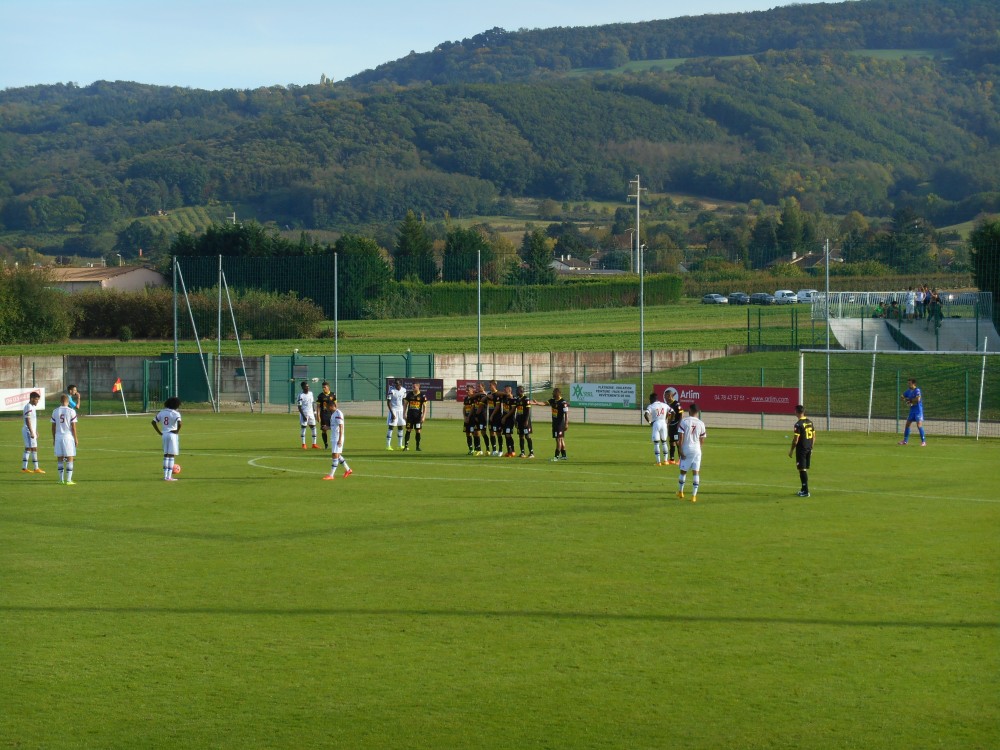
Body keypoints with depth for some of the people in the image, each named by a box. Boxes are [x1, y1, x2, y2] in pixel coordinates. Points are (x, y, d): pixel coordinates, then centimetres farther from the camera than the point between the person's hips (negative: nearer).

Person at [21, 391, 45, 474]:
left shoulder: (33, 407, 15)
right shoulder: (28, 407, -16)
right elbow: (28, 420, -20)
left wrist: (36, 432, 24)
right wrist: (32, 432, -23)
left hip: (32, 431, 10)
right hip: (29, 431, -10)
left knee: (28, 449, 10)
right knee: (34, 449, -8)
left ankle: (24, 468, 11)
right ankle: (36, 468, -6)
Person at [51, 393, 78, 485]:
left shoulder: (55, 411, 3)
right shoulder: (71, 411, -7)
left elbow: (53, 427, 6)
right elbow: (73, 427, -7)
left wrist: (54, 439, 16)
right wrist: (76, 439, 1)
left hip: (58, 437, 3)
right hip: (68, 436, -3)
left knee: (60, 459, 9)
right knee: (70, 459, 1)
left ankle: (61, 479, 11)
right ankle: (68, 479, -2)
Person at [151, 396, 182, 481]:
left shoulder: (161, 412, 7)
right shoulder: (176, 413, -10)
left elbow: (153, 422, 8)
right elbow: (179, 423, -28)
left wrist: (159, 432, 10)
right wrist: (177, 431, -10)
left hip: (164, 435, 5)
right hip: (173, 434, -5)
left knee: (166, 455, 14)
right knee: (172, 456, 0)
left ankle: (165, 475, 15)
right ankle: (169, 476, -3)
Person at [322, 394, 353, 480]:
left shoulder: (338, 413, -17)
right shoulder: (334, 413, 13)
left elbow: (341, 427, -20)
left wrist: (340, 439, -23)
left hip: (338, 438, -10)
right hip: (334, 437, 10)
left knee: (335, 455, -7)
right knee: (337, 455, 16)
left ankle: (331, 475, -5)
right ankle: (348, 470, 28)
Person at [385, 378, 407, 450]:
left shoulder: (403, 390, 2)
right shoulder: (391, 391, -16)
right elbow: (388, 403, -15)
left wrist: (404, 413, 12)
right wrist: (392, 413, -19)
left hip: (401, 410, 6)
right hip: (393, 410, -6)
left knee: (400, 427, 10)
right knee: (391, 427, -7)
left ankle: (400, 445, 19)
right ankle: (388, 445, -5)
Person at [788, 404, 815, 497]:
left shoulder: (798, 424, -15)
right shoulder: (810, 422, 8)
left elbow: (795, 440, -17)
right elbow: (814, 437, 12)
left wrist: (791, 450, -7)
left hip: (801, 449, -7)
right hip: (809, 448, 7)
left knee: (802, 469, -4)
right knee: (805, 469, 16)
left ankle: (806, 491, -5)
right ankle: (804, 489, 24)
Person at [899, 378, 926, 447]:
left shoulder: (917, 390, -16)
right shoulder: (908, 391, 9)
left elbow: (918, 399, -29)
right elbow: (902, 397, 19)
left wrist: (910, 400, -14)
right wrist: (904, 398, -5)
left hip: (918, 410, -8)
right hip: (912, 410, 8)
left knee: (919, 425, -14)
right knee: (907, 424, 11)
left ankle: (923, 441, -8)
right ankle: (905, 440, 21)